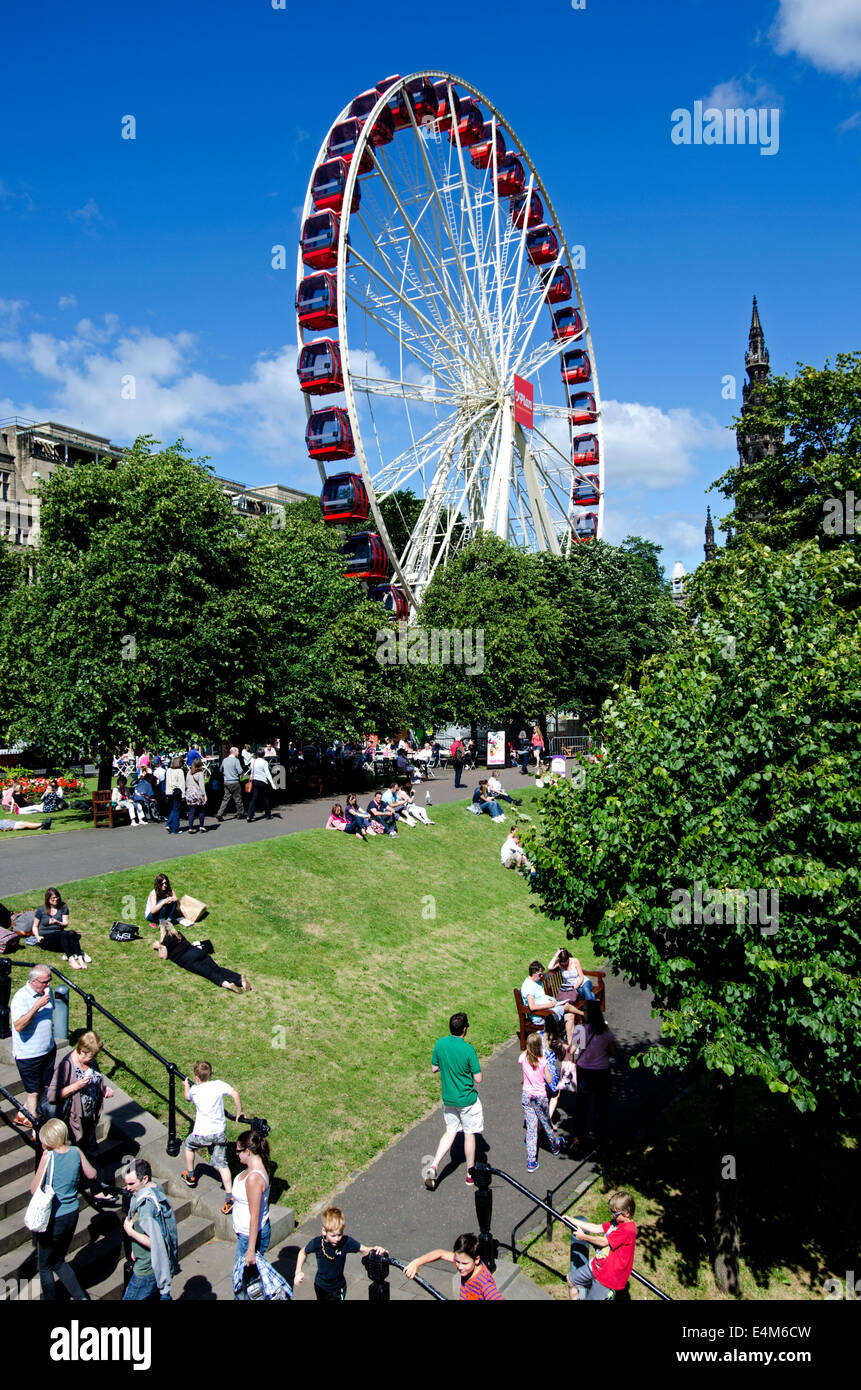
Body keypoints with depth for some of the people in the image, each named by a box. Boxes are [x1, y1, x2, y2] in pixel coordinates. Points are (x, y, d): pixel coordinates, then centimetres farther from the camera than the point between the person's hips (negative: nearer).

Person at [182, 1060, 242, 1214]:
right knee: (222, 1164, 7)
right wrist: (239, 1112, -2)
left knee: (189, 1145, 31)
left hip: (202, 1134, -1)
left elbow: (187, 1097, 24)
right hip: (220, 1133, 1)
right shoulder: (219, 1085, -2)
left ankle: (190, 1176, 44)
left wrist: (186, 1086, 44)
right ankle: (230, 1197, -3)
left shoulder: (194, 1090, 0)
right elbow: (235, 1094, -15)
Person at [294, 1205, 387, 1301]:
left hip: (338, 1287, -1)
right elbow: (303, 1253, -4)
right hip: (320, 1286, 1)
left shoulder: (346, 1242, -27)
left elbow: (365, 1249, -23)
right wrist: (298, 1272, -13)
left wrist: (375, 1249, -44)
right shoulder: (317, 1243, -24)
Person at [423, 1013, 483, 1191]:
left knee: (450, 1132, 18)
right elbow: (478, 1078, -16)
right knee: (469, 1134, 13)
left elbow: (434, 1068, 2)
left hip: (448, 1099, 4)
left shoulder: (440, 1043, -10)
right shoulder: (468, 1049, -22)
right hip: (467, 1099, -4)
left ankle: (434, 1165, 1)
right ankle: (470, 1175, 24)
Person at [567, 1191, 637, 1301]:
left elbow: (604, 1242, -22)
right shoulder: (616, 1222, 3)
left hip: (608, 1277, -9)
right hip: (596, 1266, 9)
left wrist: (584, 1237, -8)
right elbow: (597, 1228, 8)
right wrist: (572, 1221, 7)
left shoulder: (628, 1229, -25)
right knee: (571, 1280, 18)